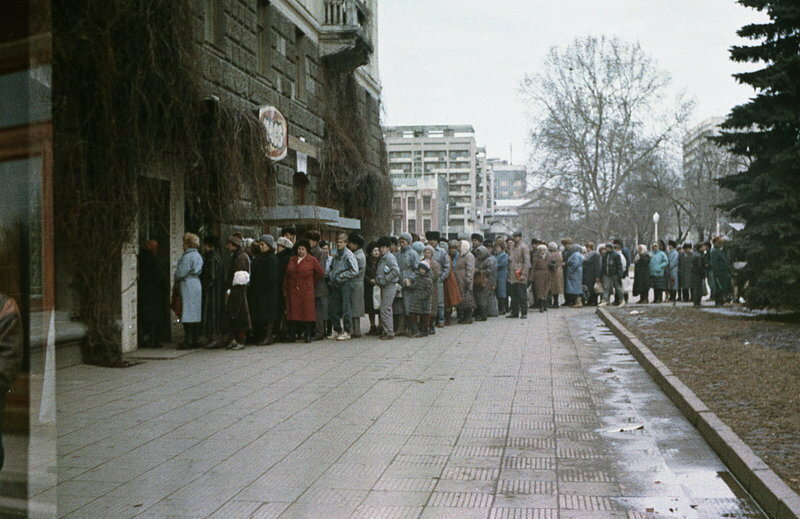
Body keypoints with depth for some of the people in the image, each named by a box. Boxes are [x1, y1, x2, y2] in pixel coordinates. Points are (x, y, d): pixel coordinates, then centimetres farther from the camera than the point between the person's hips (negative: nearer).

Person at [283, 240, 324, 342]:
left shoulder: (312, 260, 1)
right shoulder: (292, 260, 12)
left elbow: (320, 273, 6)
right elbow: (286, 275, 13)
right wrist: (285, 289, 8)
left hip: (306, 291, -3)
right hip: (293, 291, 3)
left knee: (307, 311, -3)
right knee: (293, 311, 1)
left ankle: (308, 335, 0)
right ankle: (292, 335, 2)